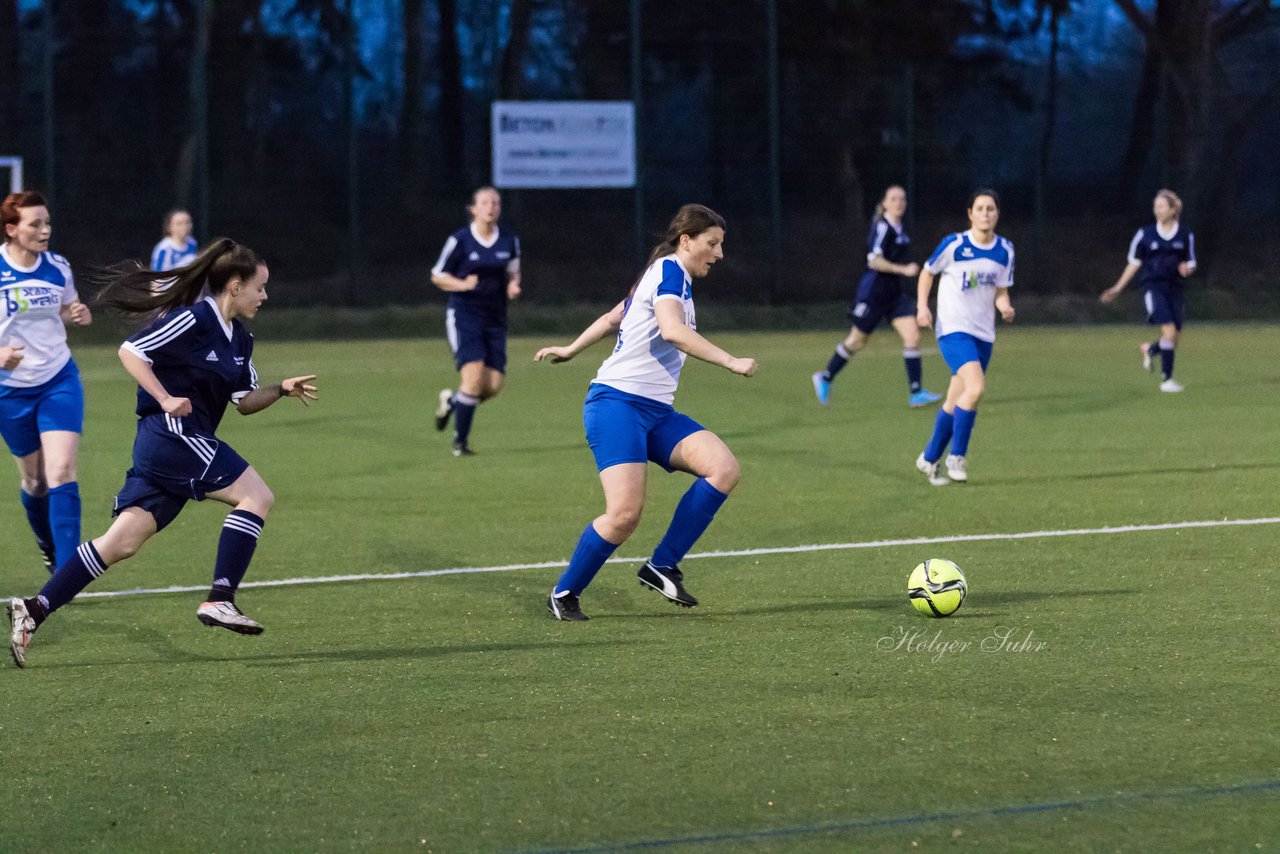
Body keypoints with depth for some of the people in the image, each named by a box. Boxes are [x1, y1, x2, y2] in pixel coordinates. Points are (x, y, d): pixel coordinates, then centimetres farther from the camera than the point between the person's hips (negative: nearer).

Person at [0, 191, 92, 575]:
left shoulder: (58, 267, -3)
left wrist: (78, 314, -7)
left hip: (59, 380, 1)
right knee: (34, 478, 10)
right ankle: (48, 544, 40)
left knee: (61, 470, -14)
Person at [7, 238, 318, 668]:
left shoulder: (239, 339, 17)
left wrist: (282, 389, 6)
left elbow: (244, 401, 22)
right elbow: (130, 350, -13)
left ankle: (33, 610, 0)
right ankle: (220, 599, -13)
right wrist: (166, 399, -20)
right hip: (172, 434, -9)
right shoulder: (193, 319, -11)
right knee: (256, 496, -10)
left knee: (120, 543, 3)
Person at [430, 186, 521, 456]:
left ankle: (453, 401, 28)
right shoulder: (459, 241, -6)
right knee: (474, 375, -20)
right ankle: (460, 440, -5)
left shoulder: (509, 241, 5)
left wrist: (514, 286, -3)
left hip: (495, 319, 5)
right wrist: (463, 284, -16)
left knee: (493, 386, -5)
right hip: (464, 315, -5)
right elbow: (437, 276, 2)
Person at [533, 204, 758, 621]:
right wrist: (730, 362, -25)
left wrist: (571, 349, 44)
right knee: (625, 513, -20)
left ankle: (661, 567, -8)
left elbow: (611, 318, 32)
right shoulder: (669, 271, -9)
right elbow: (672, 331, -26)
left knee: (723, 467, -13)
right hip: (617, 403, -9)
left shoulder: (668, 275, 20)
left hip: (655, 413, 9)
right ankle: (564, 594, 1)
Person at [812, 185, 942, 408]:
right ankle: (825, 378, 25)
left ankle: (916, 393, -7)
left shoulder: (899, 228, 10)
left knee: (912, 336, -7)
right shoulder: (882, 227, -16)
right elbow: (874, 261, -25)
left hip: (895, 293, 8)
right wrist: (903, 270, -28)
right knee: (857, 341, 5)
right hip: (873, 292, -8)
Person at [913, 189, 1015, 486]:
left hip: (984, 335, 5)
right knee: (976, 388, -24)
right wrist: (922, 306, -4)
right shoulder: (954, 245, -9)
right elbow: (927, 272, 5)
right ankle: (957, 457, -11)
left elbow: (1001, 292, 9)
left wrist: (1005, 307, -12)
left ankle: (929, 459, 26)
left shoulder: (1005, 251, 3)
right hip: (953, 329, -5)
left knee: (954, 403, 9)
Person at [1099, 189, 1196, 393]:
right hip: (1154, 287, -3)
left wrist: (1187, 269, -12)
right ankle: (1166, 379, -12)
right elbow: (1134, 263, 10)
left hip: (1175, 289, 3)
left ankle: (1150, 349, 38)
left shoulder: (1185, 236, 5)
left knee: (1173, 341, 3)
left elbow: (1191, 263, 13)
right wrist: (1118, 288, 8)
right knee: (1169, 330, -21)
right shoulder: (1145, 234, 2)